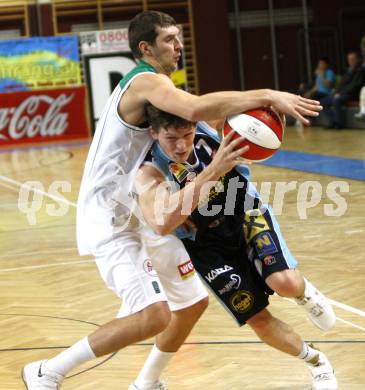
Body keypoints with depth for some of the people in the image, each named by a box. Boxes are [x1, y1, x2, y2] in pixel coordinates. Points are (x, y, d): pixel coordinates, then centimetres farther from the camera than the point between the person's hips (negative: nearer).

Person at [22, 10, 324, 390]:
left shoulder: (148, 83, 16)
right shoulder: (147, 81, -18)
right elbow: (196, 108, -38)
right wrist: (267, 96, -38)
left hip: (142, 215, 11)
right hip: (112, 219, -11)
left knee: (192, 302, 17)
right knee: (155, 316, -22)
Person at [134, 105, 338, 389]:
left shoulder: (204, 127, -21)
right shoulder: (150, 173, -32)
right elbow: (161, 223, -51)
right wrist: (213, 170, -58)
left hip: (245, 212, 1)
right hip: (208, 244, -1)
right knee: (259, 320, -3)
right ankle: (317, 363, 23)